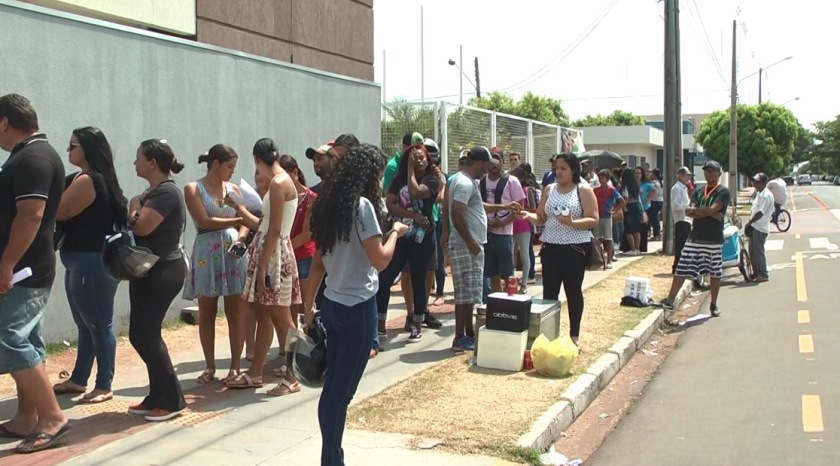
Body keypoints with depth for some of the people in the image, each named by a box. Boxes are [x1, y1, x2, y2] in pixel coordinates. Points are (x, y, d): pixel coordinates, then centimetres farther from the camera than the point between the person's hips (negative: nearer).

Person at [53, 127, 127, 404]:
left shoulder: (86, 180, -16)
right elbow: (70, 214, 14)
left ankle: (104, 386, 5)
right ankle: (78, 380, 28)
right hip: (82, 262, 11)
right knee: (86, 325, 17)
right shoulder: (98, 179, 15)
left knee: (99, 325, -2)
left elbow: (59, 212, -15)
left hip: (91, 263, -11)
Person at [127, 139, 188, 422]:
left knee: (145, 335, -7)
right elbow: (137, 226, 11)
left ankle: (171, 400, 2)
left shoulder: (167, 192, -17)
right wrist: (136, 210, -8)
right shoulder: (154, 192, 16)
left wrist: (134, 207, -5)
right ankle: (158, 397, 20)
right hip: (148, 270, 10)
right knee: (142, 335, 11)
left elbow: (141, 227, -24)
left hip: (163, 271, -10)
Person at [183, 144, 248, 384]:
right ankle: (209, 366, 14)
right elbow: (204, 221, -10)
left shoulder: (234, 189, 11)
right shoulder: (193, 189, 0)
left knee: (236, 312, 1)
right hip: (207, 252, -2)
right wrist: (234, 221, -12)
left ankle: (235, 366, 8)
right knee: (206, 312, 4)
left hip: (234, 250, 3)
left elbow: (244, 222, 7)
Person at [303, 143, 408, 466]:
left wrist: (309, 304, 16)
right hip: (357, 308, -8)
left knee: (332, 386, 13)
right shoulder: (362, 205, -14)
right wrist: (394, 232, -1)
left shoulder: (329, 204, 9)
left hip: (332, 304, 8)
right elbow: (380, 261, -17)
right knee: (342, 391, 0)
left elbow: (318, 261, 12)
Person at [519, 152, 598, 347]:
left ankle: (574, 335, 16)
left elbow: (593, 220, -9)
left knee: (573, 291, 5)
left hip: (575, 248, -4)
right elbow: (542, 218, 10)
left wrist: (572, 223, -24)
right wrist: (529, 216, -12)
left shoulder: (584, 190, -4)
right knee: (549, 292, 5)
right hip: (550, 247, 4)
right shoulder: (549, 189, 10)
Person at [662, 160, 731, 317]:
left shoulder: (723, 192, -4)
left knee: (715, 273, 8)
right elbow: (690, 213, -2)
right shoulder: (699, 191, 10)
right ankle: (669, 301, 3)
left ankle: (713, 304, 22)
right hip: (694, 238, 4)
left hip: (714, 240, -3)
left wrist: (695, 210, -9)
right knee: (681, 270, 0)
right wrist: (710, 214, -14)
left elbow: (712, 210, -19)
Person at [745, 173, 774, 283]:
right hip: (754, 226, 9)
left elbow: (760, 213, -22)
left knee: (758, 251, -5)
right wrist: (750, 223, 10)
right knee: (752, 251, 14)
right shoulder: (759, 193, 13)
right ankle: (756, 273, 23)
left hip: (760, 228, -9)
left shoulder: (766, 196, -18)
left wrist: (749, 223, -15)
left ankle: (763, 275, 1)